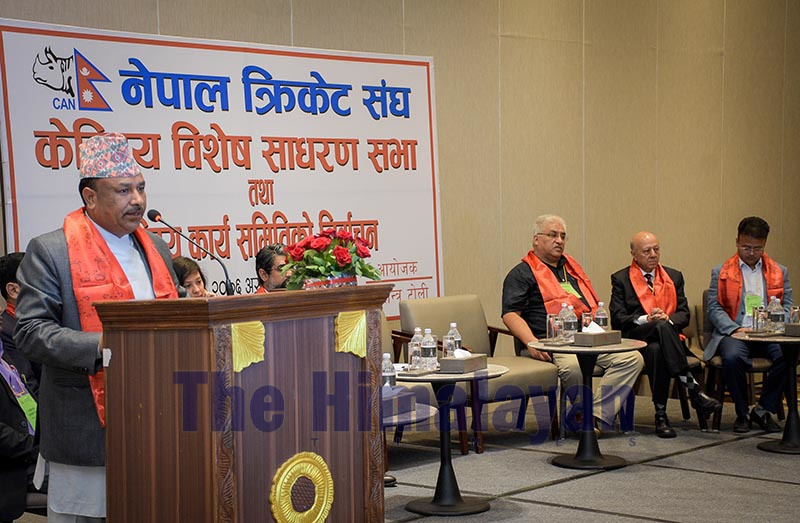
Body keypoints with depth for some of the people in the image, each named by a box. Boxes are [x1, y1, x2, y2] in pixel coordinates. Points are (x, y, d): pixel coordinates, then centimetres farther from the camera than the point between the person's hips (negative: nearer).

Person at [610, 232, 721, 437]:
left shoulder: (674, 277, 20)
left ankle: (661, 414, -39)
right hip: (636, 339, -2)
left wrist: (667, 319, -11)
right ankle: (693, 389, -42)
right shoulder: (621, 279, 10)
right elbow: (617, 318, 0)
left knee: (656, 350, -38)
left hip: (667, 335, 3)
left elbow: (684, 314, 12)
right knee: (662, 327, -39)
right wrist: (646, 319, -16)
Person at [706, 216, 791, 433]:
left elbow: (787, 306, 11)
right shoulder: (721, 273, 11)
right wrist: (735, 329, -14)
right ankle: (742, 412, -11)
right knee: (732, 358, -36)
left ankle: (763, 410, -12)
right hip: (735, 333, -2)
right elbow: (713, 308, 2)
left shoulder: (779, 272, 18)